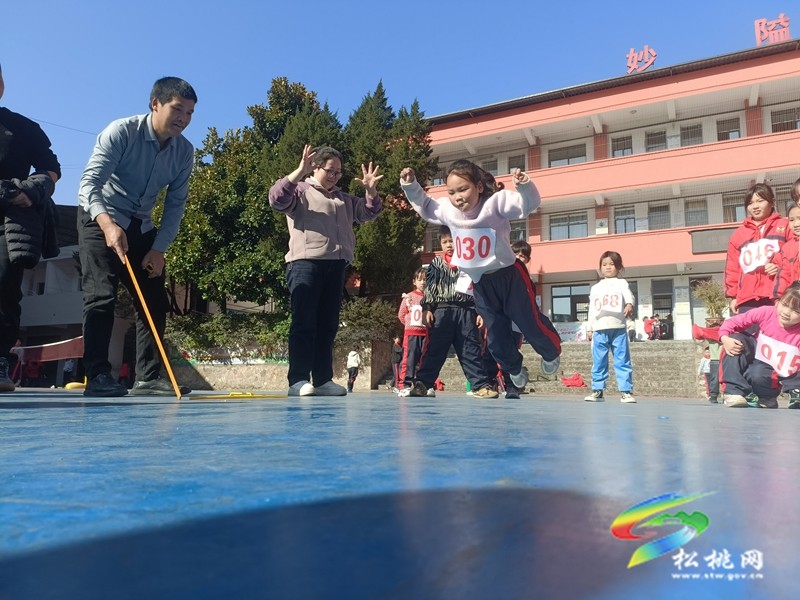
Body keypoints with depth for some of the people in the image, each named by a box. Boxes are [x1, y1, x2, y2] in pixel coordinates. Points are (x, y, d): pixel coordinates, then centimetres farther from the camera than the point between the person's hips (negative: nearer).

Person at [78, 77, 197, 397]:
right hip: (101, 221, -5)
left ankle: (149, 377, 4)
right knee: (101, 295, -15)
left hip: (141, 227, 6)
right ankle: (97, 376, -10)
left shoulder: (185, 151, -4)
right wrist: (107, 223, -43)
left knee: (155, 301, 0)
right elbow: (89, 183, -25)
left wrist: (159, 247, -11)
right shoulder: (121, 131, -19)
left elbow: (175, 203, -1)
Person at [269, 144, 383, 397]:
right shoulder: (301, 190, 7)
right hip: (305, 263, -6)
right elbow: (277, 198, -11)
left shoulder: (344, 199, 27)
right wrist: (299, 172, -22)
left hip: (336, 266, 6)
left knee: (327, 325, 5)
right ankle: (298, 380, -10)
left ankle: (323, 380, 8)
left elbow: (369, 211, 28)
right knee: (304, 323, -10)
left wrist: (371, 190, 8)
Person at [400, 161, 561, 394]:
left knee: (531, 323, 5)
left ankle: (551, 353, 38)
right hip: (480, 283, 5)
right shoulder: (447, 210, -3)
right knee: (496, 336, 14)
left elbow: (529, 203, -26)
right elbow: (424, 206, 14)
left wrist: (524, 185, -46)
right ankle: (515, 370, 41)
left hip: (509, 275, -5)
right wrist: (410, 185, 1)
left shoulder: (495, 202, -18)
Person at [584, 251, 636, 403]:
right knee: (598, 362, 5)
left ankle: (626, 391, 1)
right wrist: (589, 329, 12)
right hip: (599, 329, 3)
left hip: (618, 328, -3)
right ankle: (597, 390, 12)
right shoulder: (595, 288, 19)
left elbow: (629, 295, -13)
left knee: (622, 361, -2)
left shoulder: (621, 283, 10)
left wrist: (629, 305, -35)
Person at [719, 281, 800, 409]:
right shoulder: (766, 313, -17)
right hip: (756, 363, 3)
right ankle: (735, 391, -25)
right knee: (737, 339, -22)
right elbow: (731, 322, -13)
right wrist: (725, 338, -31)